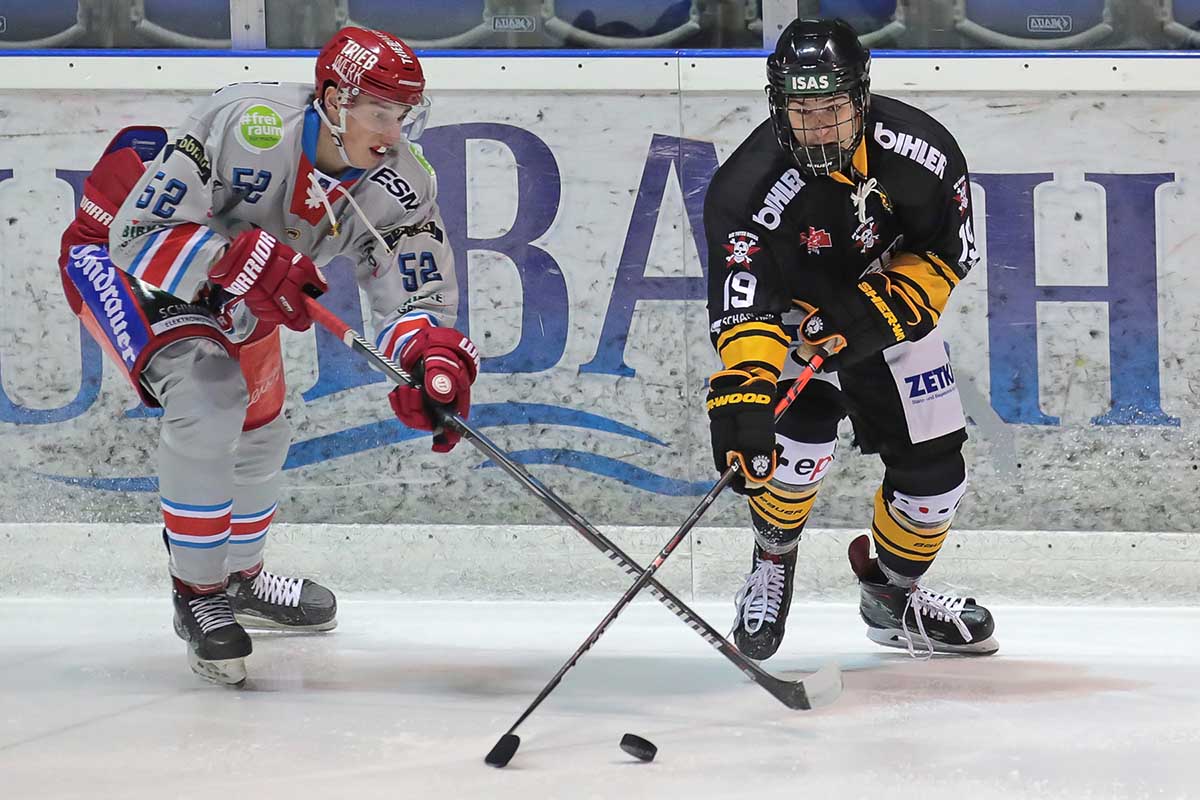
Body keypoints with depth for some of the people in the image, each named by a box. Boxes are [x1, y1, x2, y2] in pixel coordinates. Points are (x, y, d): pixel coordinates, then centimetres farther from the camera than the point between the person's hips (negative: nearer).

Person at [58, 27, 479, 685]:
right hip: (117, 255, -8)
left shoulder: (399, 182, -19)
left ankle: (239, 578, 46)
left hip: (235, 289, 8)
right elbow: (141, 236, -36)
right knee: (208, 401, -26)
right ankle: (197, 594, -9)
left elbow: (414, 293, -20)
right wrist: (245, 264, -49)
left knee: (260, 432, 19)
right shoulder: (248, 127, -38)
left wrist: (435, 360, -43)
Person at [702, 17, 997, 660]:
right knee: (801, 443, -26)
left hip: (891, 313, 3)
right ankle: (772, 563, 6)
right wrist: (740, 399, -51)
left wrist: (878, 310, -23)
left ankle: (891, 598, 31)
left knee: (934, 469, 3)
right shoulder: (750, 187, -33)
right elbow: (741, 311, -38)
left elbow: (948, 254, -10)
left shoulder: (920, 151, -24)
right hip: (792, 314, -3)